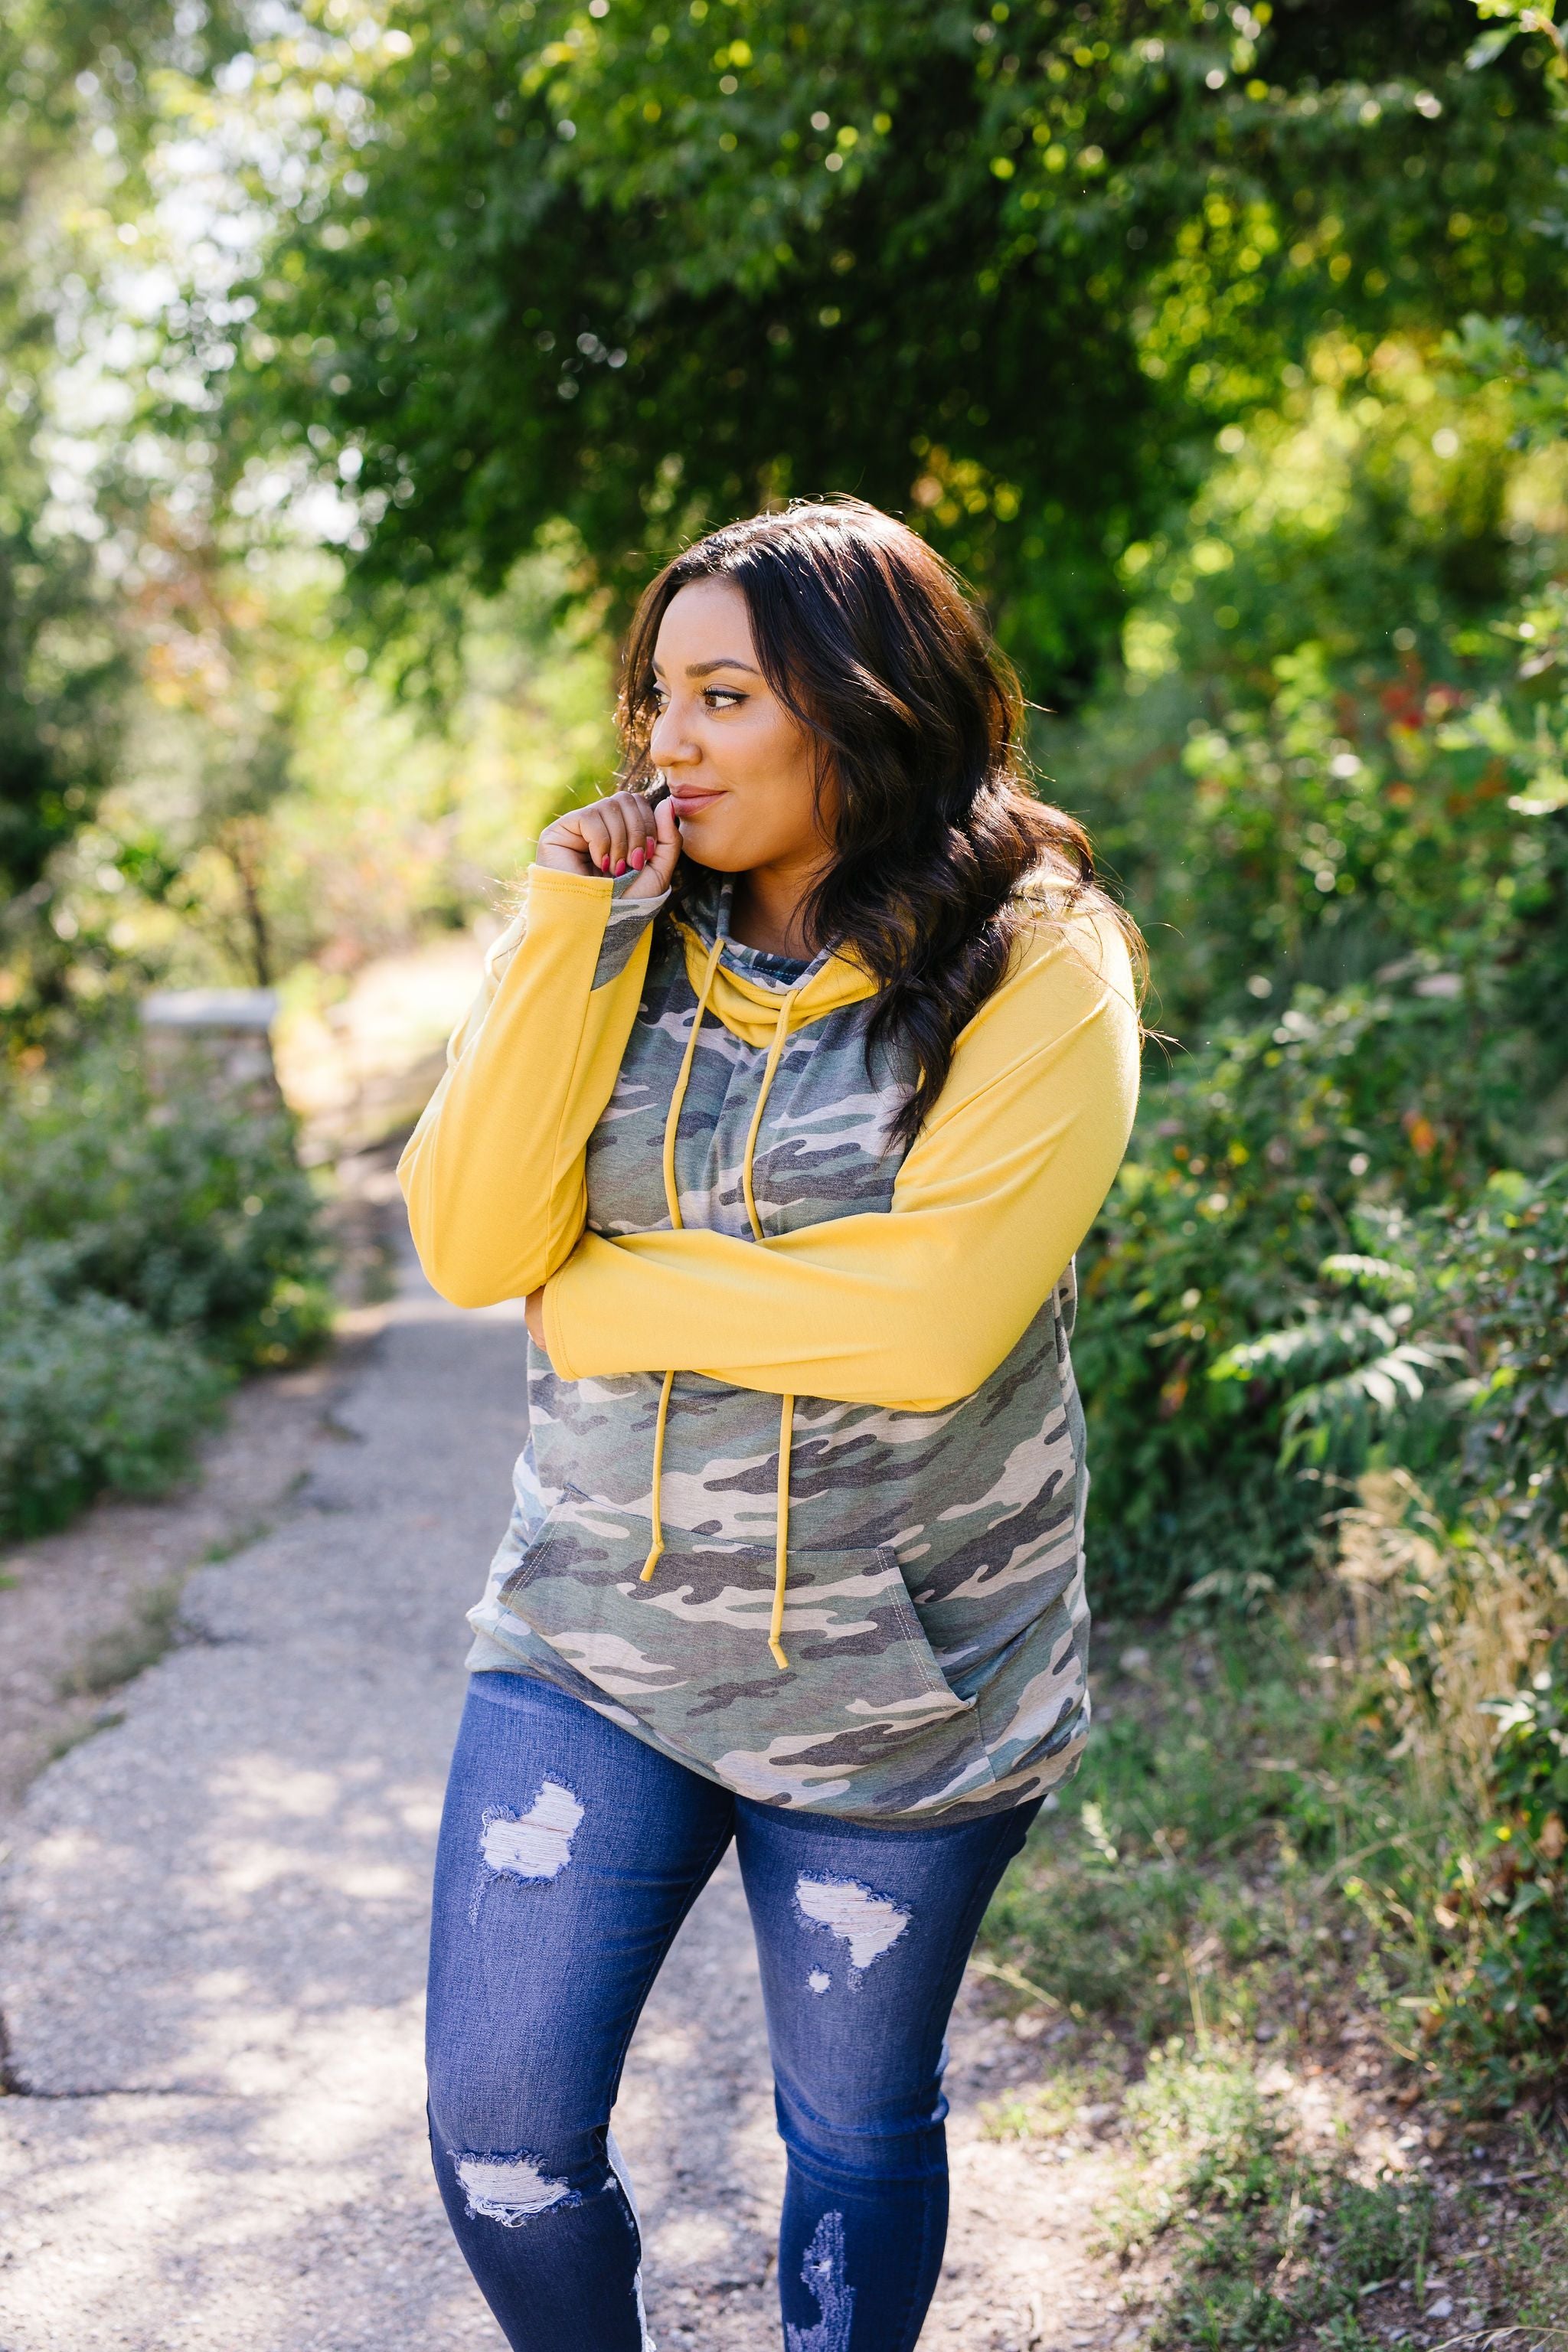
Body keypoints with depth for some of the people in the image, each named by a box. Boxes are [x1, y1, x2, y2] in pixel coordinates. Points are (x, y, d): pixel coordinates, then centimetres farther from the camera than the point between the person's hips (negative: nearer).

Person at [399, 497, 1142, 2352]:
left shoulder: (1038, 969, -11)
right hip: (594, 1639, 4)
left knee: (857, 2132, 15)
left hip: (897, 1681, -3)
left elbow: (923, 1324, -23)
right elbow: (470, 1247, -7)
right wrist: (568, 934, -13)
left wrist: (601, 1299, -12)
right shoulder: (637, 941, 4)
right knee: (497, 2125, 4)